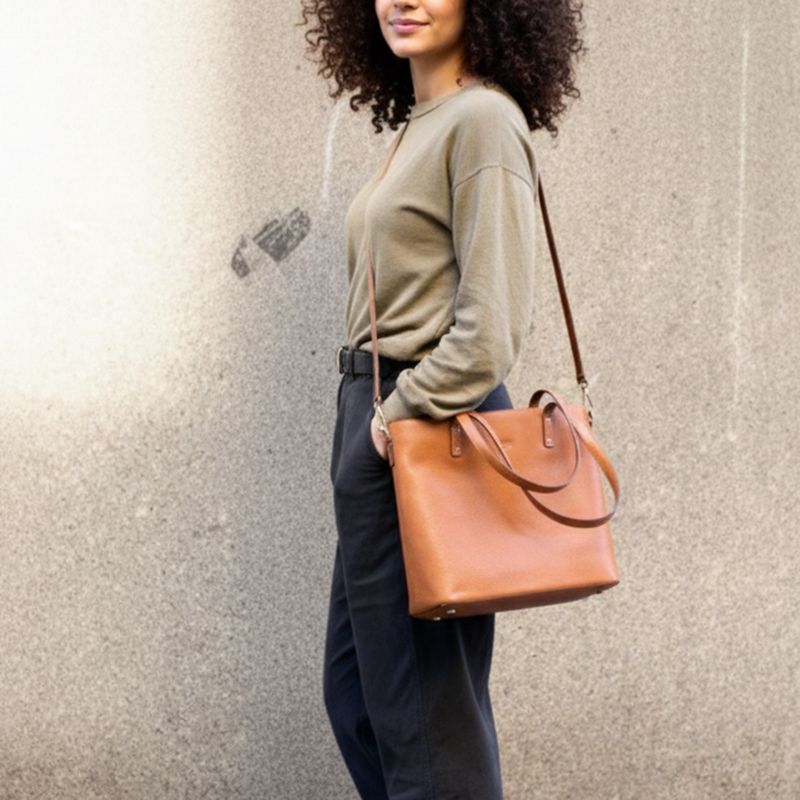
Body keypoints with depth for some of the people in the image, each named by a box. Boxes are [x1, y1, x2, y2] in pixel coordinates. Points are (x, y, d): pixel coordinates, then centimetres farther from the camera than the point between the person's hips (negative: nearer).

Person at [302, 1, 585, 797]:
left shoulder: (483, 119, -12)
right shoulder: (416, 128, 16)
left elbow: (490, 321, -19)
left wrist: (401, 416, -15)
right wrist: (369, 418, 14)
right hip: (380, 418, 10)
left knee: (422, 707, -3)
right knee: (355, 690, 16)